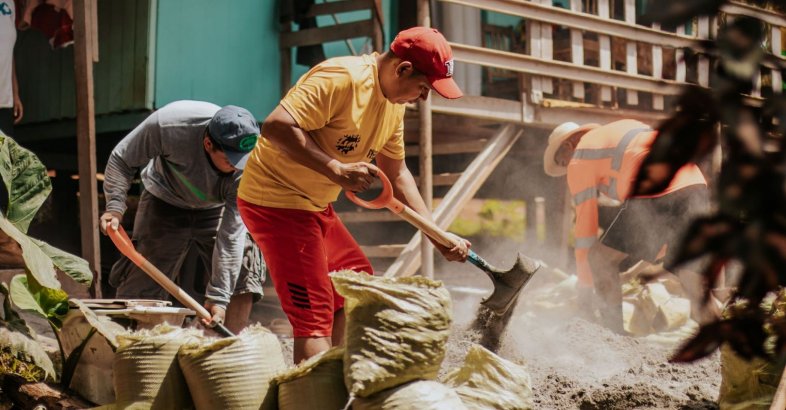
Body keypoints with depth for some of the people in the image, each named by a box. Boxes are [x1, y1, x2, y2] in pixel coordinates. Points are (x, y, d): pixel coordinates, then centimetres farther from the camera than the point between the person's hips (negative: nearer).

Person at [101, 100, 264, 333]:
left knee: (243, 277, -14)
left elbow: (232, 233, -29)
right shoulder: (168, 125, -35)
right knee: (139, 288, -8)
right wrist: (115, 207, -29)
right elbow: (122, 159, -16)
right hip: (165, 204, -1)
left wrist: (217, 297, -30)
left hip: (216, 210, 1)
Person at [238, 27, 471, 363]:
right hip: (275, 199, -10)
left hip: (315, 206, 10)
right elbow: (276, 126, -30)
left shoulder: (394, 105, 7)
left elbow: (397, 175, 16)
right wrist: (336, 169, -34)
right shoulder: (341, 78, -22)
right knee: (314, 313, -13)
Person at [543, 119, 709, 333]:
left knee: (600, 260, 8)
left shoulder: (579, 159, 13)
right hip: (696, 187, 7)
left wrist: (584, 286, 19)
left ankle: (615, 329, 2)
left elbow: (585, 224, 12)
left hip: (654, 198, -7)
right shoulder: (630, 126, 33)